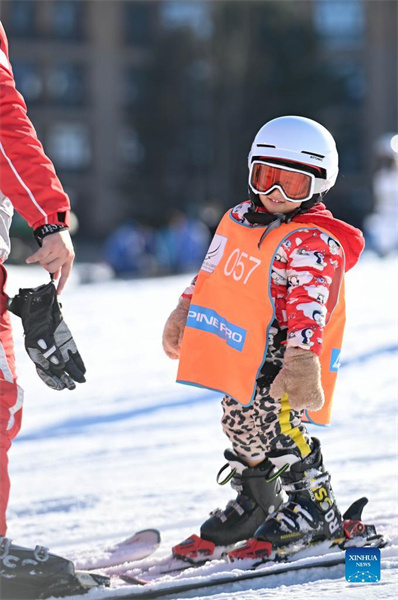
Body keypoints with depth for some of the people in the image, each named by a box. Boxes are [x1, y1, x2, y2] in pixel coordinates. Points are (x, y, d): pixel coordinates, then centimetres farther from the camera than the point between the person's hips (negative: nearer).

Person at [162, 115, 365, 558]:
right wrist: (183, 315, 30)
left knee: (276, 427, -18)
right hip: (240, 356, 9)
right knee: (242, 423, 16)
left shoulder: (313, 243, -18)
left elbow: (309, 305, -30)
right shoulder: (237, 221, 9)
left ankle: (316, 510, -3)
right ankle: (257, 503, 35)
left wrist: (301, 358, -42)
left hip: (280, 358, -9)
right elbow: (211, 273, 25)